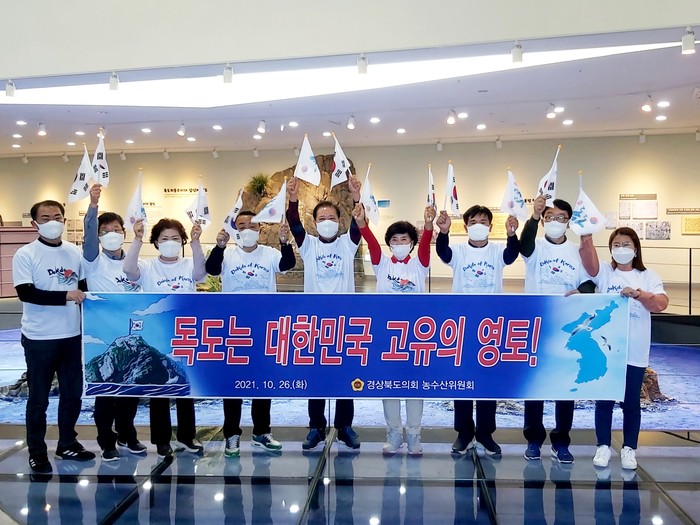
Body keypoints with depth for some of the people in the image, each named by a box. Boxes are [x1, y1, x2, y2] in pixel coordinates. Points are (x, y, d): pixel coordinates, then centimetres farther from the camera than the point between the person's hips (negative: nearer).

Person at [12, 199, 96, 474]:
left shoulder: (74, 252, 4)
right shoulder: (25, 255, -9)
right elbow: (25, 293, -19)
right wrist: (66, 296, -26)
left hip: (71, 335, 4)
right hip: (39, 338, -4)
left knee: (73, 392, 14)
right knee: (38, 398, 8)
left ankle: (67, 444, 31)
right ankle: (36, 451, 24)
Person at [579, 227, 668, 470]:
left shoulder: (648, 276, 4)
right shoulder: (604, 272, 3)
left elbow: (661, 304, -11)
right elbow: (589, 261, -18)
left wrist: (637, 294, -27)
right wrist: (586, 237, -33)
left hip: (635, 352, 0)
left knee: (631, 402, 9)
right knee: (604, 400, 7)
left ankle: (629, 449, 22)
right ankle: (603, 446, 18)